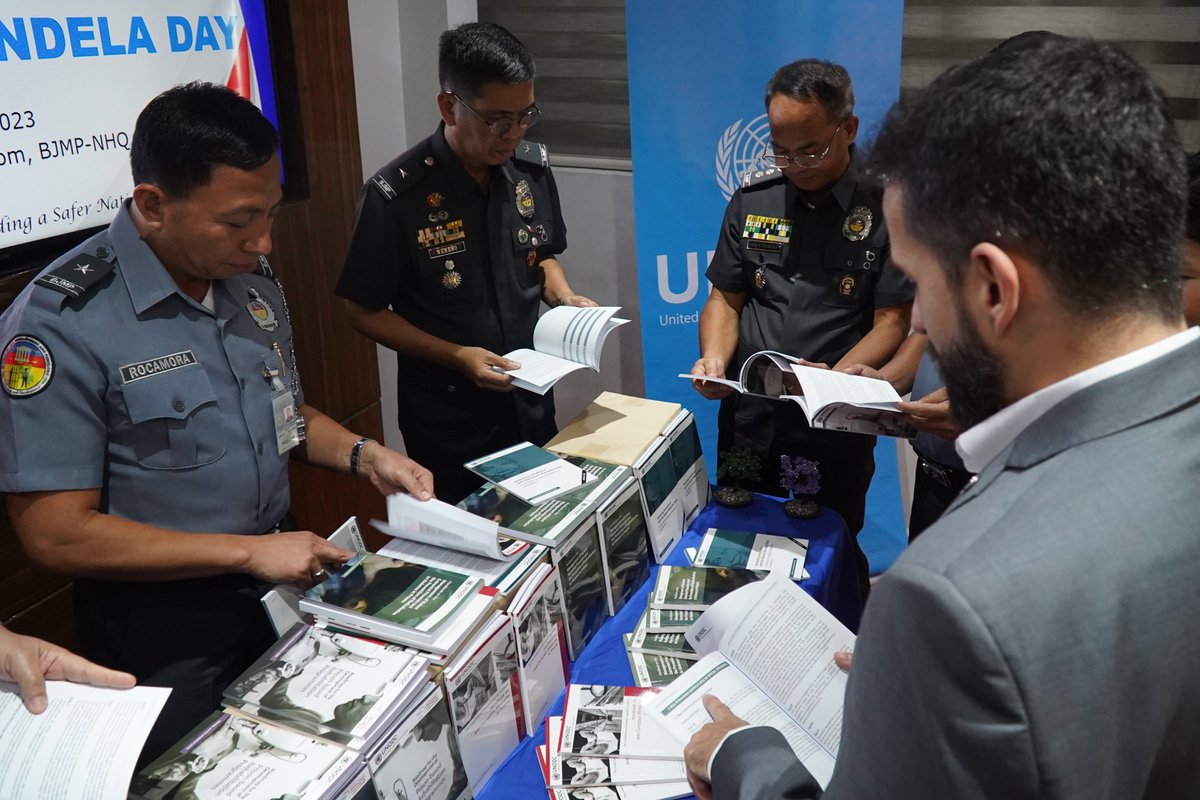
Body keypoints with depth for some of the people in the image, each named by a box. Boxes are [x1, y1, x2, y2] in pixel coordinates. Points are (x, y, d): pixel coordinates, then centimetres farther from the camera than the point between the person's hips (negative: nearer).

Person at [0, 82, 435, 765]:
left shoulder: (252, 278, -2)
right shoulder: (61, 322, -23)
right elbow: (57, 534, -22)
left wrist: (363, 456, -6)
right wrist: (249, 552, -22)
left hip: (284, 584, 6)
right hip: (165, 627, -6)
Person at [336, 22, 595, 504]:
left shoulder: (533, 167, -4)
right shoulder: (397, 194, -19)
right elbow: (365, 313, -11)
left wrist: (565, 300, -7)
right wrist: (456, 356, -21)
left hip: (531, 401, 5)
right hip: (449, 420, -4)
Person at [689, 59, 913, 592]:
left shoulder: (885, 206, -9)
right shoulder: (753, 199, 3)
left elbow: (892, 321, -11)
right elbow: (725, 297, 9)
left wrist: (833, 378, -27)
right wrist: (714, 359, -11)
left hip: (837, 426, -3)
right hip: (747, 418, 4)